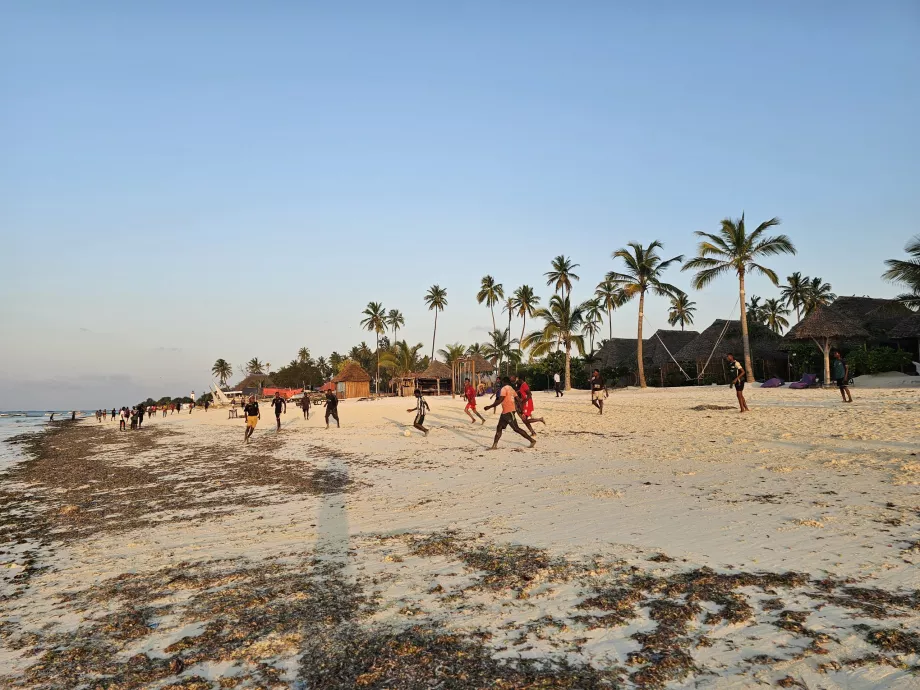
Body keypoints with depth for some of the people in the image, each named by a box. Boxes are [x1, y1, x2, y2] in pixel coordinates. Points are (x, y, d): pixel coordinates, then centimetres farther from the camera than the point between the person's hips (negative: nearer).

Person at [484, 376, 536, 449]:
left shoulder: (504, 389, -12)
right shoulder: (511, 389, 15)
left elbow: (500, 401, -21)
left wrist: (489, 406, -17)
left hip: (508, 412, -10)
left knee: (516, 429, -4)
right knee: (499, 428, 7)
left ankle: (532, 440, 2)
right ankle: (494, 445, 5)